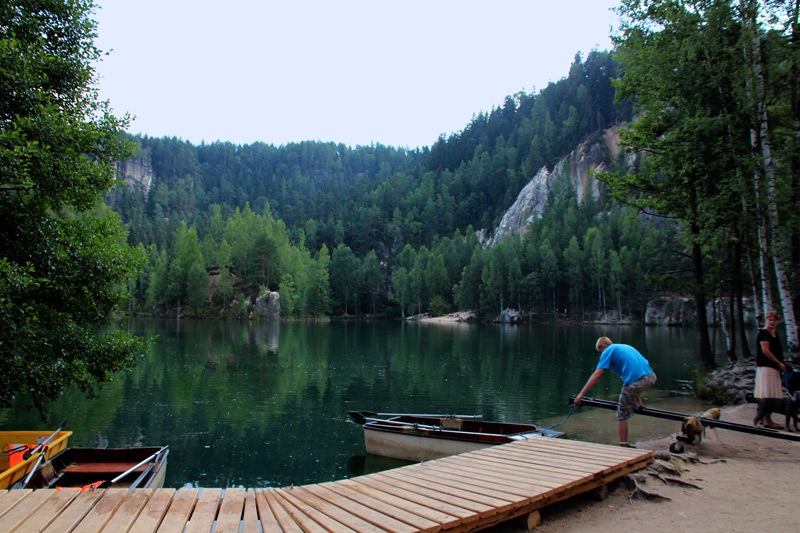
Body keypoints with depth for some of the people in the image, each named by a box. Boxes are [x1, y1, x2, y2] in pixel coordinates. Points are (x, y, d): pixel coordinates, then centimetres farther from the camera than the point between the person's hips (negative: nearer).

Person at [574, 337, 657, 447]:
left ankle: (623, 446, 11)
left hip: (636, 381, -7)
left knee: (622, 416, 7)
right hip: (651, 377, 8)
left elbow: (596, 375, -1)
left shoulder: (608, 351, 9)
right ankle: (638, 404, 38)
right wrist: (638, 402, 45)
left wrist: (581, 394, 0)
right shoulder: (626, 347, 31)